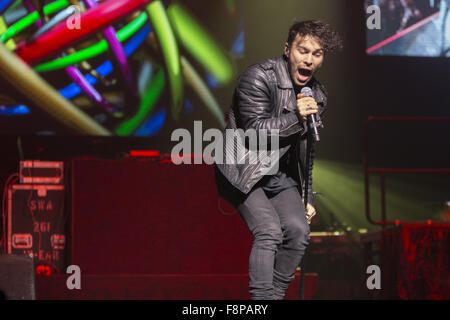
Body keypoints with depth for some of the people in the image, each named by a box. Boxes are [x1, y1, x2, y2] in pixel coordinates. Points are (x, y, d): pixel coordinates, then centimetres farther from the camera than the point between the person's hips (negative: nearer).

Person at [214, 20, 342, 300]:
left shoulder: (318, 96, 7)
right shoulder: (258, 77, -14)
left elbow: (307, 150, 17)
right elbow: (255, 131, -18)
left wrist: (308, 198, 15)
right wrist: (296, 118, -26)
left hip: (281, 176, 6)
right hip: (243, 171, -6)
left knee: (299, 229, -14)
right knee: (269, 230, -23)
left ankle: (277, 294, -2)